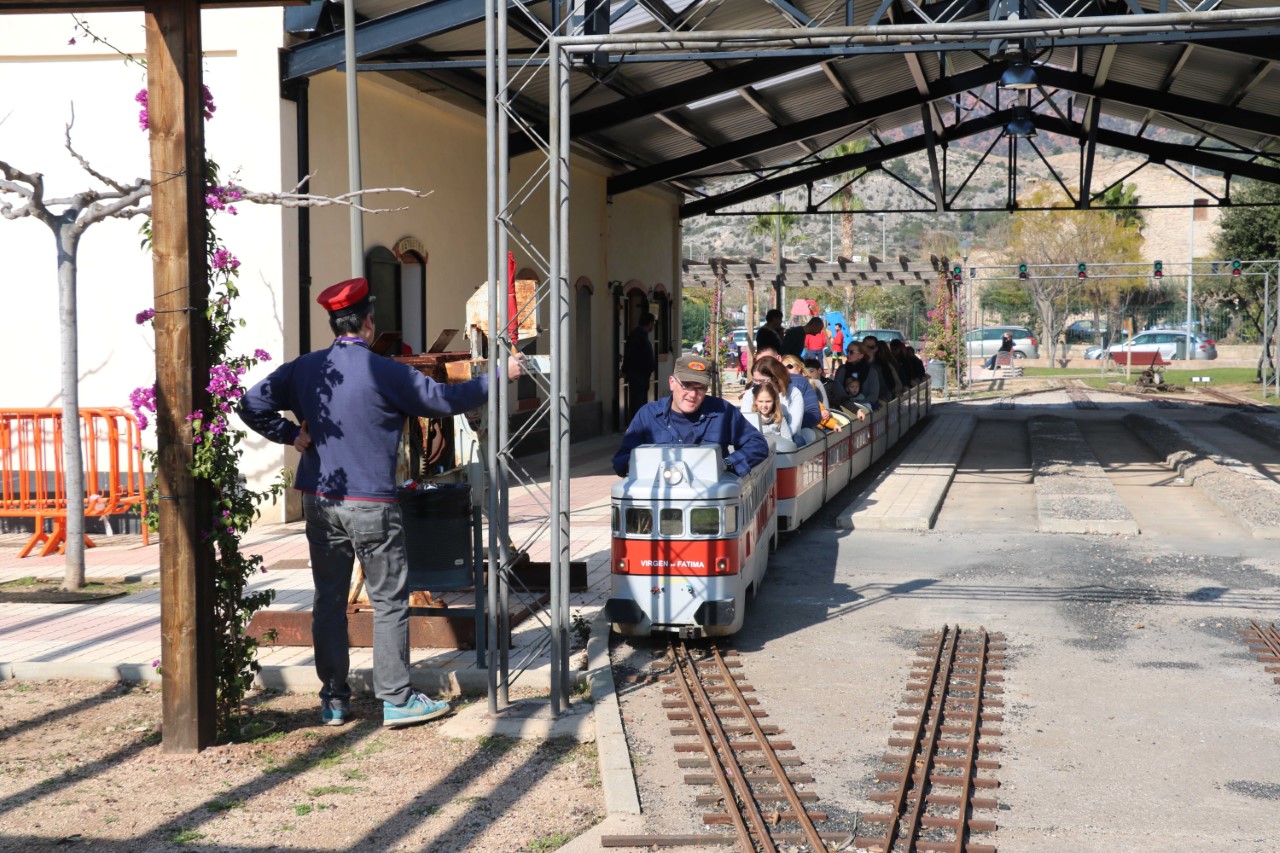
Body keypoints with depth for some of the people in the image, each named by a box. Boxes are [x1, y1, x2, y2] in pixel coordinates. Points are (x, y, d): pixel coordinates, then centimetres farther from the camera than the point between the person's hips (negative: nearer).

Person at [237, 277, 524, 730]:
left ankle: (334, 701, 16)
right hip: (371, 505, -5)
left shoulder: (304, 368, 3)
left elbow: (252, 406, 1)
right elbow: (444, 399, -3)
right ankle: (396, 699, 7)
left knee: (328, 600, 11)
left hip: (319, 502, 5)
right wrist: (498, 376, 7)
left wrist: (291, 434, 5)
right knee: (390, 602, 4)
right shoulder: (384, 372, -11)